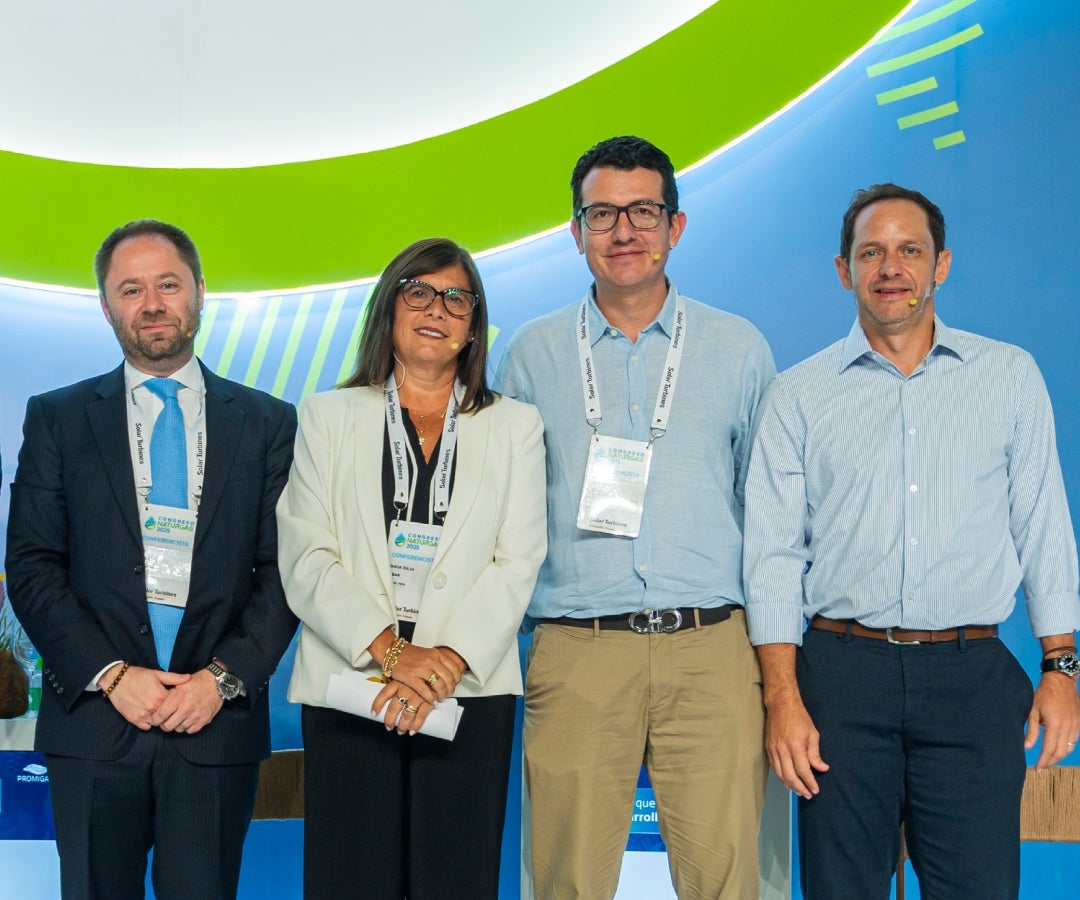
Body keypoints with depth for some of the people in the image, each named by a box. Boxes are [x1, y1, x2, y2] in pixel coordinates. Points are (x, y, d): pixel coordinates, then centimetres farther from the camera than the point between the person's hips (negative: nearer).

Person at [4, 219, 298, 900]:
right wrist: (110, 674, -9)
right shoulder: (57, 418, 7)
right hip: (94, 722, 0)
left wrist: (224, 678, -9)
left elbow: (285, 569, 3)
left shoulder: (268, 423, 8)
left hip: (219, 722, 0)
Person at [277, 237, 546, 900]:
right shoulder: (329, 417, 11)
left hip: (470, 690, 0)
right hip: (349, 688, 0)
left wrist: (450, 660, -12)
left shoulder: (515, 426, 13)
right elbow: (306, 559, 1)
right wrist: (389, 651, -12)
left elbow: (518, 563, 2)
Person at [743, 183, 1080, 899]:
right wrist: (783, 699, -5)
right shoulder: (798, 396, 7)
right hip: (842, 674, 0)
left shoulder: (1010, 377, 9)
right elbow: (774, 553, 3)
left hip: (973, 678, 0)